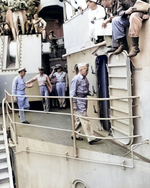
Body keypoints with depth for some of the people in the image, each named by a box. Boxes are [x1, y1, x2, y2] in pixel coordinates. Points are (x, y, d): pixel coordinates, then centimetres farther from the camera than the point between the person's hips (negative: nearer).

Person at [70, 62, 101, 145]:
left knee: (79, 119, 15)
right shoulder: (76, 79, -14)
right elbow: (72, 93, -13)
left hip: (84, 101, 8)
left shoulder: (85, 78, 11)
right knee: (85, 120, -7)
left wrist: (89, 92, 2)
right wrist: (74, 104, -15)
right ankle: (91, 138, -4)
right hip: (79, 102, -8)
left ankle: (75, 135, 28)